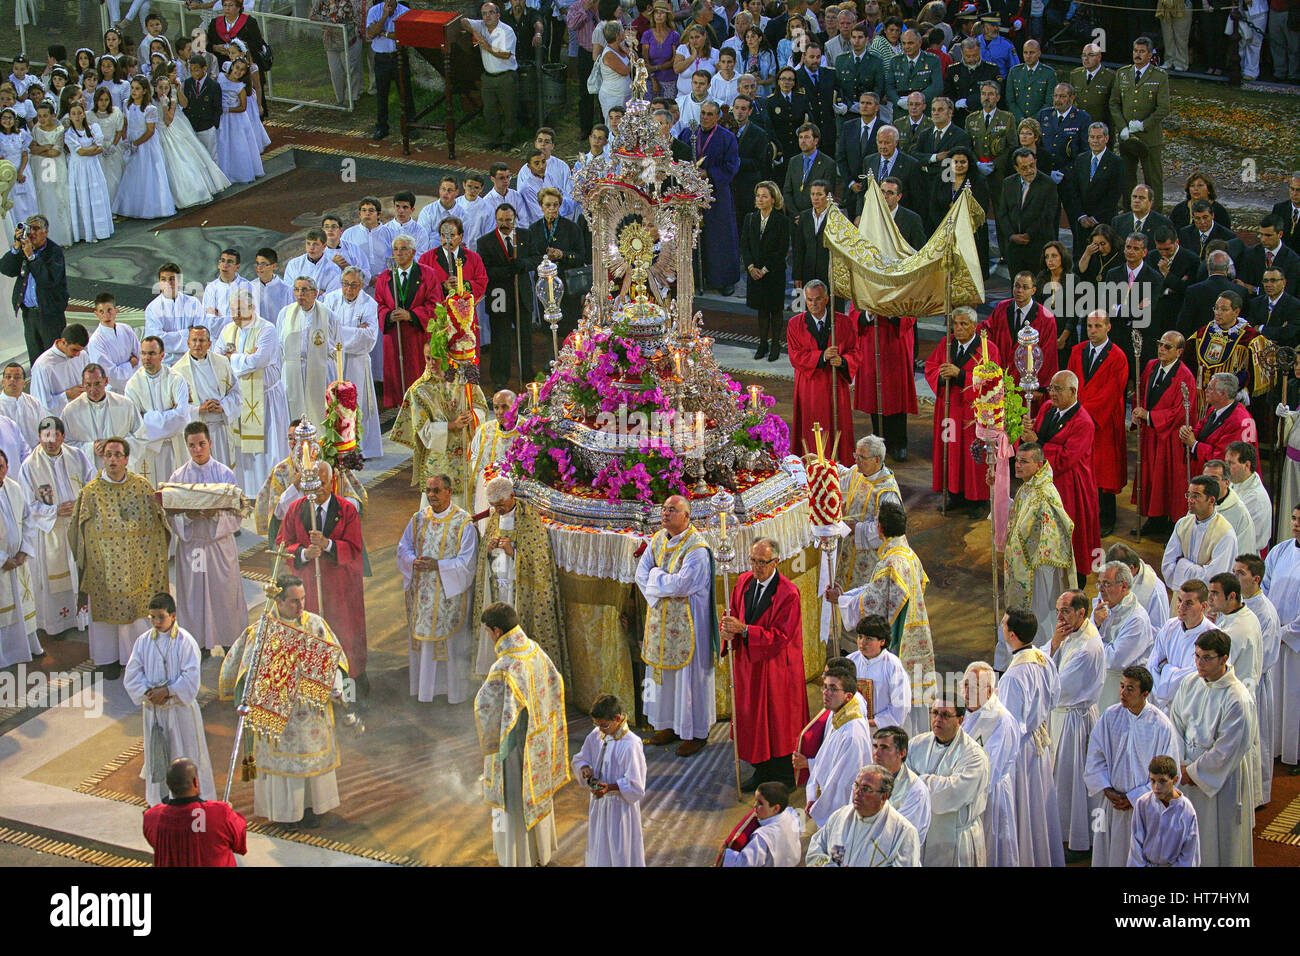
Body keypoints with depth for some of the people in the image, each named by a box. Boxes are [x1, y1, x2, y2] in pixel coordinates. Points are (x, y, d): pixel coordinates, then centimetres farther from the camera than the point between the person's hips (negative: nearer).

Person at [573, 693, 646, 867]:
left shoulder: (630, 745, -24)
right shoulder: (596, 736, -3)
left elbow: (636, 785, -20)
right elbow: (579, 759, 13)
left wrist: (610, 787, -31)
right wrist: (584, 768, -10)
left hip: (620, 805, -7)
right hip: (598, 802, 7)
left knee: (620, 852, 5)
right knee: (598, 847, 20)